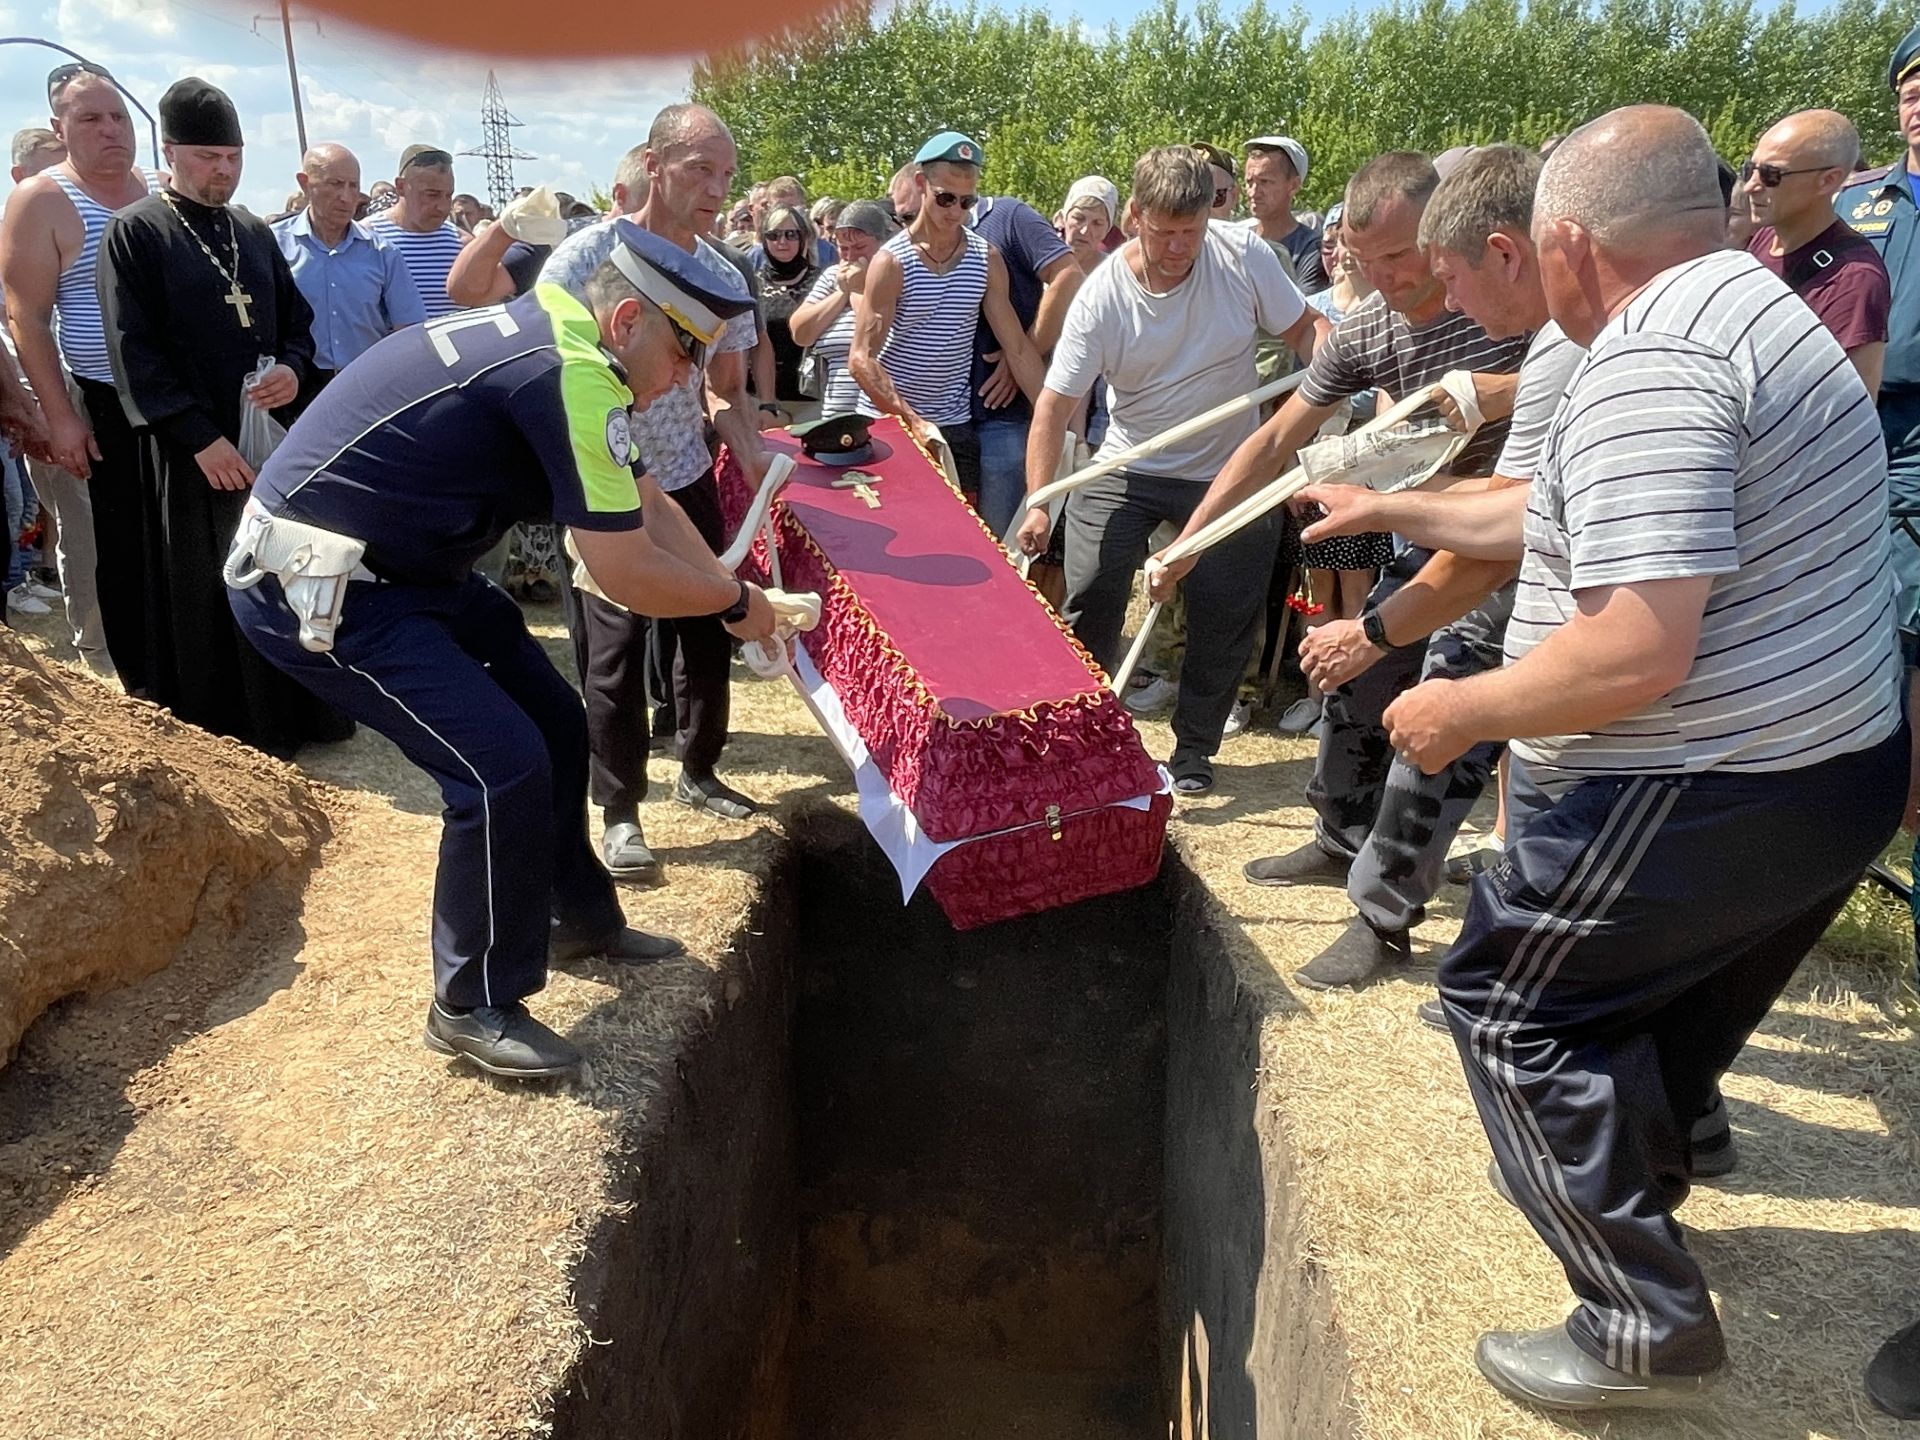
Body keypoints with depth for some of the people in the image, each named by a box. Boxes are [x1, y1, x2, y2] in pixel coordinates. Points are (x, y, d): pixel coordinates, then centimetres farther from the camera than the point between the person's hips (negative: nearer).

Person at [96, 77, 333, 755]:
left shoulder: (254, 233, 15)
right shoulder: (134, 234, -2)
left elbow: (297, 320, 18)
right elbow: (134, 350, -8)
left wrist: (294, 369, -6)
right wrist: (201, 437, -17)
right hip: (192, 451, -4)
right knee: (205, 601, 2)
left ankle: (295, 712, 19)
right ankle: (225, 739, 13)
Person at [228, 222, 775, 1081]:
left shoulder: (552, 340, 7)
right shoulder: (569, 375, -24)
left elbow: (647, 505, 15)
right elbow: (626, 573, -22)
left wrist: (734, 594, 9)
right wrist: (736, 603, -5)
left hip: (401, 565, 10)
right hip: (315, 588, -10)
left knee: (552, 722, 12)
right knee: (503, 767, -15)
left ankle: (577, 919, 30)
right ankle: (474, 1007, 3)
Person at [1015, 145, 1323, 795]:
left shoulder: (1243, 255, -12)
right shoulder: (1102, 296, -16)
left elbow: (1304, 327, -1)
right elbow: (1055, 404, -18)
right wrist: (1038, 503, -28)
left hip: (1231, 471, 1)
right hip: (1127, 472, -1)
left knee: (1224, 623, 5)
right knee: (1087, 607, -4)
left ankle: (1194, 751, 24)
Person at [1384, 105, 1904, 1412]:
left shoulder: (1648, 365, -23)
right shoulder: (1755, 309, 12)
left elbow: (1638, 652, -31)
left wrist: (1459, 710, -17)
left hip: (1706, 803, -10)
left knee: (1510, 1005, 5)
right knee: (1669, 1016, 27)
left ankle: (1647, 1328, 12)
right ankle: (1625, 1184, 50)